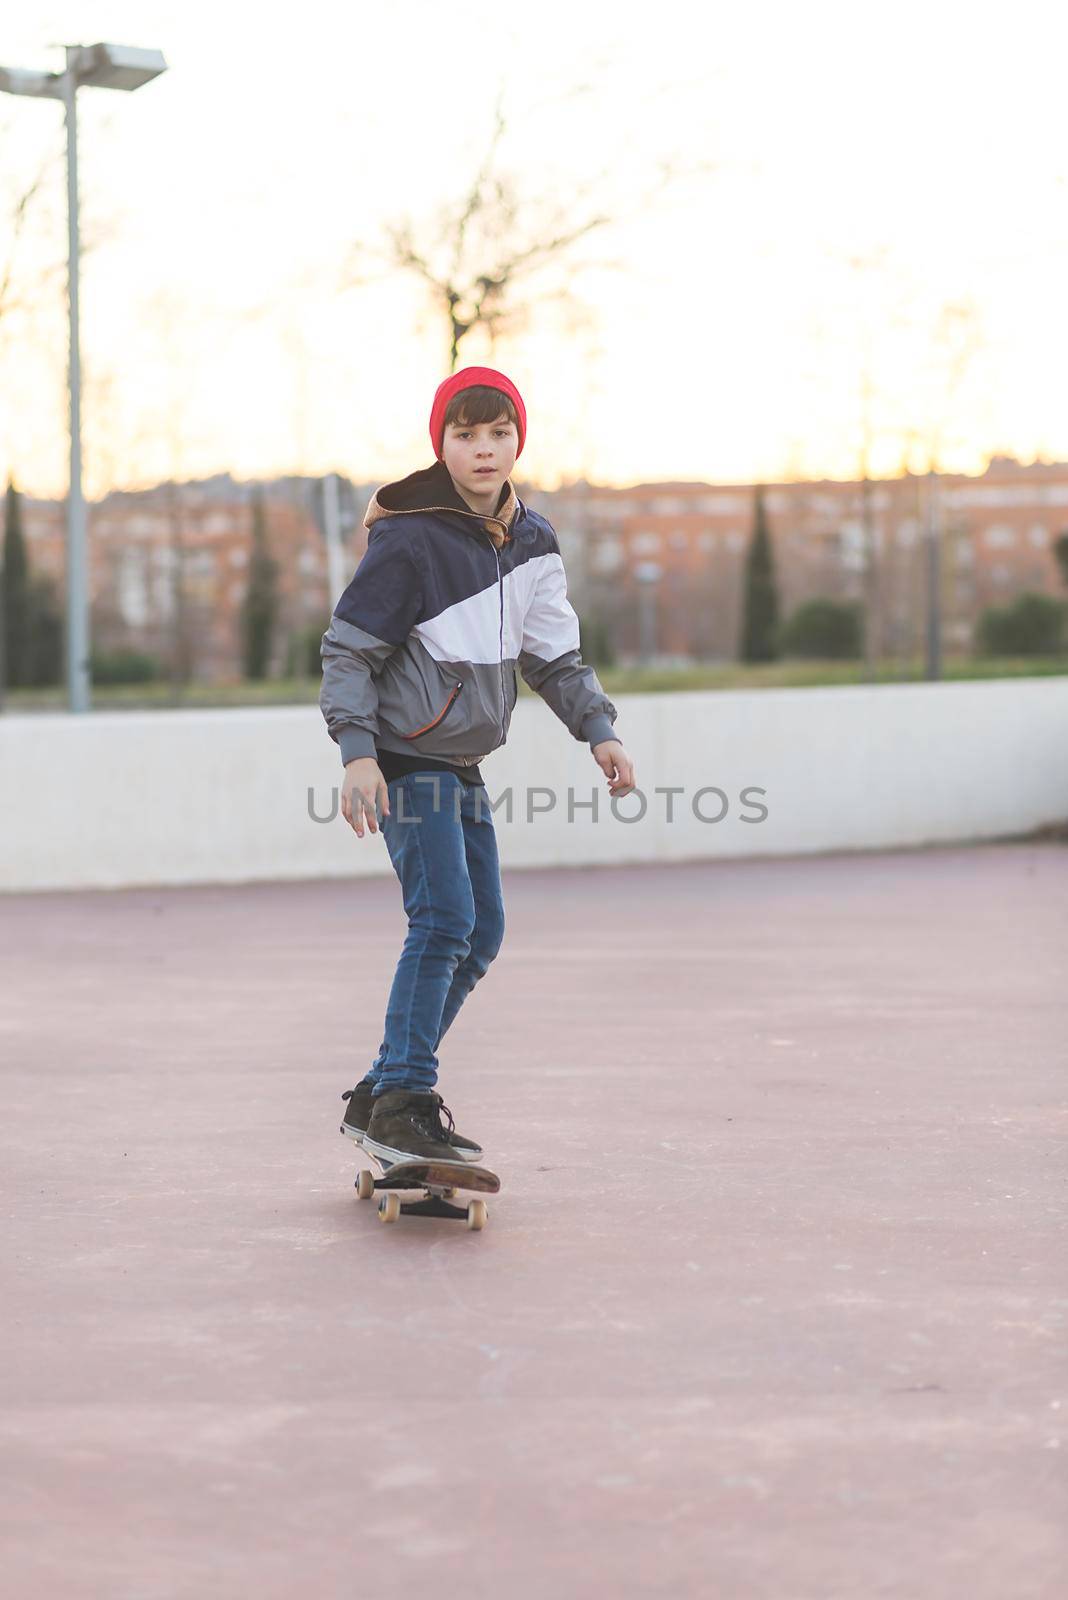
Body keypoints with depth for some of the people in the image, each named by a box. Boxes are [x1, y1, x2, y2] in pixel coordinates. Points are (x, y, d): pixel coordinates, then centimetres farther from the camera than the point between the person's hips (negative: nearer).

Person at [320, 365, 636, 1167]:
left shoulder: (531, 540, 7)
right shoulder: (409, 538, -14)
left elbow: (554, 652, 14)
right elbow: (347, 649, -13)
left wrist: (598, 728, 1)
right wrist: (359, 753, -21)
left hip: (464, 765, 8)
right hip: (405, 759, -8)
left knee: (482, 932, 8)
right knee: (444, 919, -18)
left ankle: (384, 1093, 18)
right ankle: (401, 1102, -12)